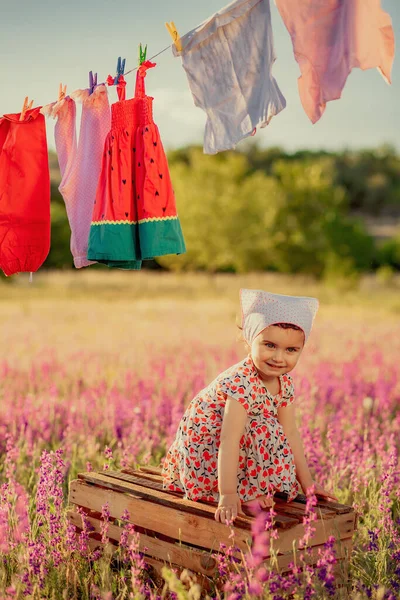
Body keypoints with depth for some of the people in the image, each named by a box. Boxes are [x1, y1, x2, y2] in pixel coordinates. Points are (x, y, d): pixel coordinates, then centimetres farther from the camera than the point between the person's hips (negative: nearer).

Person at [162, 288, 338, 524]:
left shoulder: (285, 382, -5)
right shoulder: (241, 382, -32)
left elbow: (290, 432, 2)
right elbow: (229, 441, -36)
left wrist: (307, 482, 2)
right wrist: (227, 495, -38)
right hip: (204, 450, -9)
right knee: (264, 431, -23)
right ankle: (248, 492, -14)